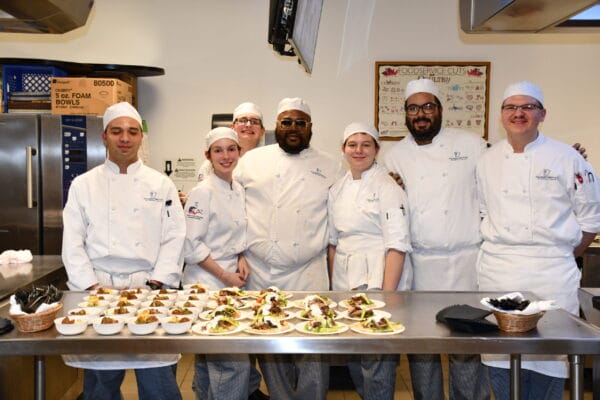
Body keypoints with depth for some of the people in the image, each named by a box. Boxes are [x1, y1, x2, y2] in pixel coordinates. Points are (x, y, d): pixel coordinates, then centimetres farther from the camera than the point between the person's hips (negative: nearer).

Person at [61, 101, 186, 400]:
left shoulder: (161, 185, 7)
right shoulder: (83, 185, 7)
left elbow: (173, 239, 2)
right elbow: (72, 244, 3)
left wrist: (156, 283, -7)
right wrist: (93, 287, -6)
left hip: (148, 288, 0)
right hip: (98, 288, 1)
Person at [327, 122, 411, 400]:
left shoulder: (388, 188, -8)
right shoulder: (337, 190, 11)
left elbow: (397, 245, -13)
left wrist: (386, 296, -18)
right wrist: (333, 285, 10)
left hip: (378, 280, -6)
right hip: (344, 283, 6)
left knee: (377, 361, -3)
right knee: (353, 358, 14)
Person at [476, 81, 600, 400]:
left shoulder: (566, 159, -2)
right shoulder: (487, 161, 7)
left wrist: (563, 255, 2)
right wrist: (500, 248, 6)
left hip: (551, 274, -2)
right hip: (498, 272, 3)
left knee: (548, 358, 4)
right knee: (500, 357, 7)